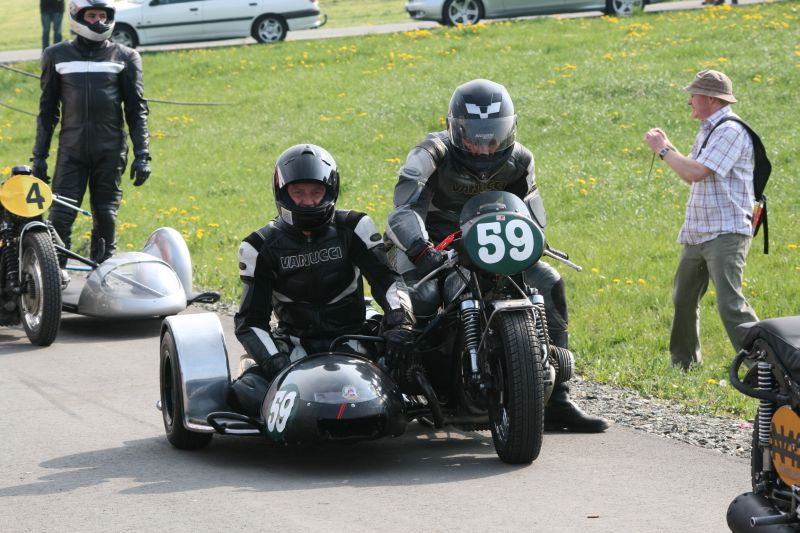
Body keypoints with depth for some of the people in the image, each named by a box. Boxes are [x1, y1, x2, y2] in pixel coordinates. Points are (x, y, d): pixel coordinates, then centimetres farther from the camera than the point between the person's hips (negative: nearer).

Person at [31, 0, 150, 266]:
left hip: (110, 152, 0)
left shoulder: (125, 57, 7)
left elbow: (137, 109, 7)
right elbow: (47, 109, 14)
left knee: (105, 218, 2)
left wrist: (142, 155, 0)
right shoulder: (57, 56, 10)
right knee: (60, 217, -9)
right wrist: (39, 155, 9)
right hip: (71, 151, 0)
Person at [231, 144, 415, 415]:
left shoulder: (354, 228, 1)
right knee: (245, 393, -29)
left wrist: (399, 324, -29)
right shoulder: (261, 247, -1)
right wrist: (274, 362, -24)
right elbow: (250, 320, -5)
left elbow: (386, 278, -8)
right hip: (295, 345, -1)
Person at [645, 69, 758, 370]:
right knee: (683, 299, 16)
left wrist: (662, 150, -10)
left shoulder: (731, 131, -14)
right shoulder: (708, 131, 18)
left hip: (726, 232, -10)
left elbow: (696, 172, -23)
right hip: (697, 232, 10)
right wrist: (667, 146, 13)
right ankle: (683, 361, 31)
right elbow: (692, 176, 21)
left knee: (730, 303, -18)